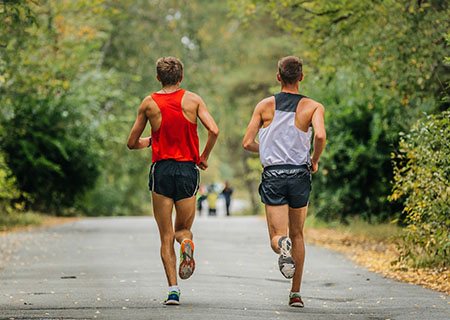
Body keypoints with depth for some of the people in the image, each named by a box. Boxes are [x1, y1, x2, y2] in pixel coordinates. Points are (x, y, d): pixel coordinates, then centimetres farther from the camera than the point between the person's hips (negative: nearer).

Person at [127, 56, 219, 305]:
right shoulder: (193, 100, 2)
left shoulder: (149, 103, 3)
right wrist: (204, 156, 7)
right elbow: (214, 130, -9)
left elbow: (132, 143, 8)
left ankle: (173, 289, -8)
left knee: (166, 236, 5)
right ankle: (186, 242, -20)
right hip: (188, 169, 1)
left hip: (161, 170, 0)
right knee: (183, 228, 17)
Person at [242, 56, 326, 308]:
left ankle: (283, 246, -39)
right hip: (299, 174, 0)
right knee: (297, 235, 16)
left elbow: (248, 143, 2)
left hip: (273, 175, 0)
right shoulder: (313, 107, 0)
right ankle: (296, 293, 15)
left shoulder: (265, 106, 4)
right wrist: (315, 161, 1)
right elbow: (320, 136, -18)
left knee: (277, 236, 0)